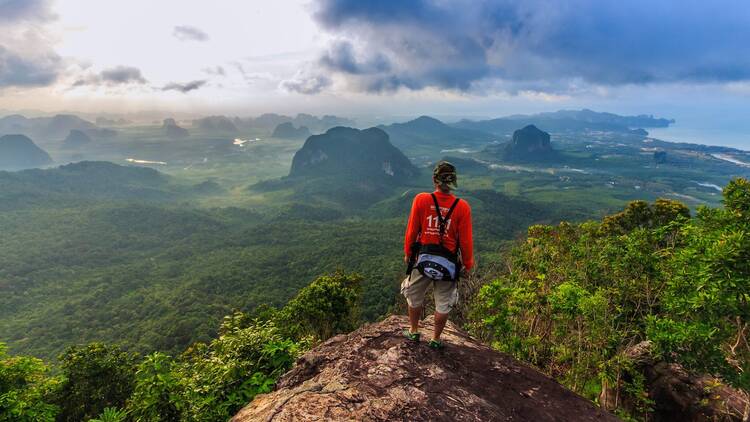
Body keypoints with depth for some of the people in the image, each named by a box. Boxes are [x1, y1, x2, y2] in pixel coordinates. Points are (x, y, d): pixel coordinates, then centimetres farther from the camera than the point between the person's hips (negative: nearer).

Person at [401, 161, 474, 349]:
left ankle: (413, 331, 39)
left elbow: (411, 231, -5)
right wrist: (468, 264, 8)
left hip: (422, 258, 0)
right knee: (443, 303, 18)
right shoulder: (462, 207, -11)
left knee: (415, 297, 23)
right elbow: (466, 240, -6)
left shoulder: (421, 200, -12)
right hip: (448, 263, 0)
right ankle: (436, 339, 32)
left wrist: (408, 253, 10)